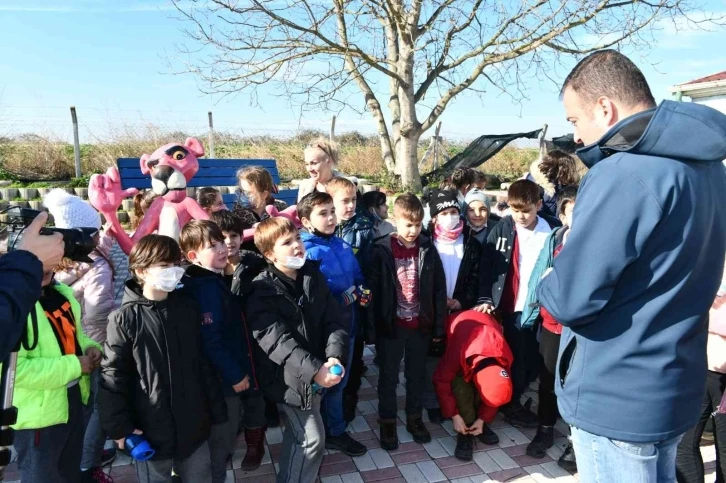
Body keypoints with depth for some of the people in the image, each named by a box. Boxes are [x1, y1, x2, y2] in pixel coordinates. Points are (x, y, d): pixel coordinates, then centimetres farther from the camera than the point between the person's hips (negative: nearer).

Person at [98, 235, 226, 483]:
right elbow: (113, 376, -8)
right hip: (150, 431, -3)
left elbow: (205, 362, 5)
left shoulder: (189, 308, 1)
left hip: (194, 427, 3)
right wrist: (119, 426, -9)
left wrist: (216, 409, 7)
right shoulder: (124, 318, -10)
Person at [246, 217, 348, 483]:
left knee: (297, 433, 24)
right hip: (289, 375, -6)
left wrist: (335, 355, -23)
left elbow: (334, 321, -5)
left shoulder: (315, 276, -1)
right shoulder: (262, 290, -17)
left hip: (315, 371, 6)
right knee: (312, 437, -2)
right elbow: (276, 339, -27)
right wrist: (314, 369, -37)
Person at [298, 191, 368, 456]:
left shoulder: (342, 245, 5)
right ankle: (334, 432, 33)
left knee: (339, 380, 21)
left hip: (347, 323, 7)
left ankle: (334, 431, 40)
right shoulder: (306, 253, -17)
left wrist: (359, 291, -7)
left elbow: (359, 277, 14)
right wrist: (344, 297, -21)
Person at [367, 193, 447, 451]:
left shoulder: (427, 249, -3)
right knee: (388, 377, 12)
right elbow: (373, 291, -9)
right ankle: (387, 422, 29)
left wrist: (438, 326, 1)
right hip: (391, 325, -2)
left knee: (417, 375, 17)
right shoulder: (382, 250, -11)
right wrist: (373, 328, -10)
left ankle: (414, 418, 36)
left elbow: (439, 289, 1)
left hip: (420, 325, 3)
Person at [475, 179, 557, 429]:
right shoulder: (502, 230, -1)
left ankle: (512, 399, 32)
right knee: (516, 359, 5)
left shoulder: (548, 232, 0)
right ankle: (511, 404, 27)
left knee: (533, 361, 9)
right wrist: (485, 298, -7)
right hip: (512, 306, -1)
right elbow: (487, 265, -1)